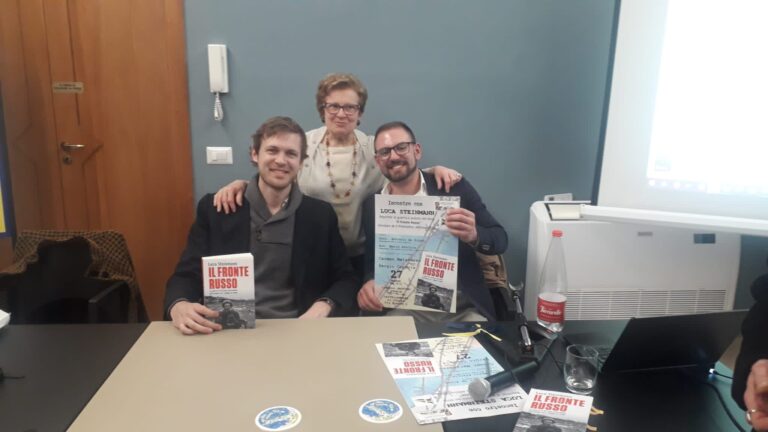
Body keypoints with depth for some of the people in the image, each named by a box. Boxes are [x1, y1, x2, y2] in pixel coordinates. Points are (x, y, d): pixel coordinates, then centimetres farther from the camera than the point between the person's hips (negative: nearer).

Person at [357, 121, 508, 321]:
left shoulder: (454, 187, -2)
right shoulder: (371, 206, 5)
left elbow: (500, 239, 0)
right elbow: (372, 261, 11)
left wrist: (474, 235, -22)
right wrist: (369, 284, -12)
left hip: (463, 308, 0)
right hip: (403, 309, 1)